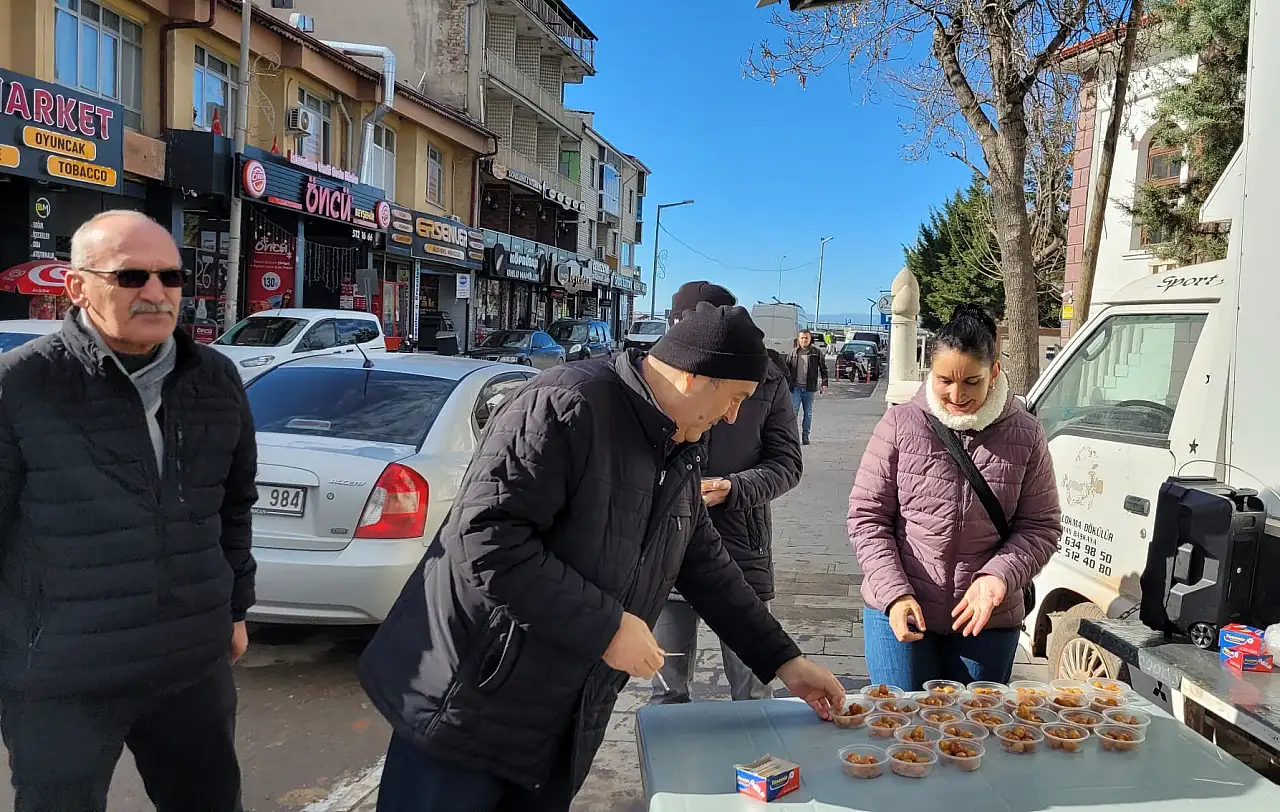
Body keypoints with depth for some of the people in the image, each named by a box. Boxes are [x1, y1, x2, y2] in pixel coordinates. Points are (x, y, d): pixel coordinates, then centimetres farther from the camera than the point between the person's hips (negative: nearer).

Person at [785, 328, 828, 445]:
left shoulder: (817, 353, 3)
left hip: (809, 388, 0)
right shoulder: (793, 353, 5)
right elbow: (786, 369, 11)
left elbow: (823, 369, 5)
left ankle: (805, 435, 18)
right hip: (795, 387, 0)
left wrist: (824, 384, -3)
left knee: (808, 413, 8)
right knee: (793, 411, -6)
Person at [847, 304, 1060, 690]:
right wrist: (895, 593, -14)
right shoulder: (901, 425, -6)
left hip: (987, 620, 1)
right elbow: (867, 517, -4)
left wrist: (998, 577, -15)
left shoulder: (1025, 436, -2)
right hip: (899, 614, -1)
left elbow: (1041, 526, 2)